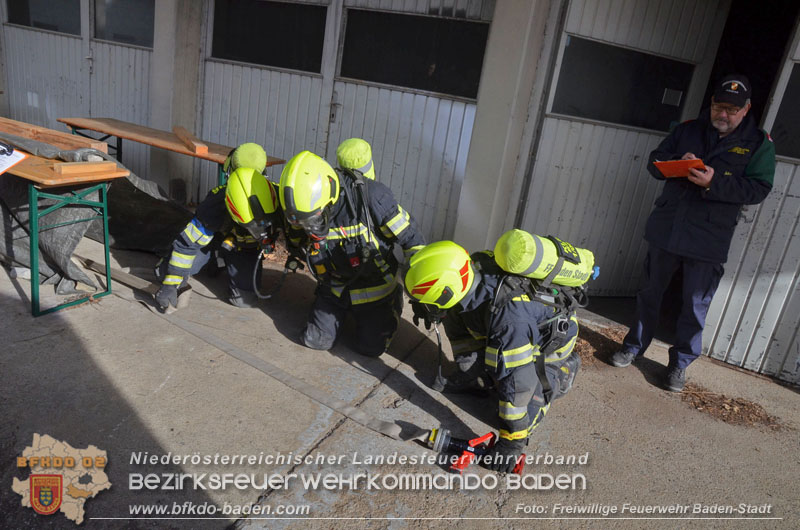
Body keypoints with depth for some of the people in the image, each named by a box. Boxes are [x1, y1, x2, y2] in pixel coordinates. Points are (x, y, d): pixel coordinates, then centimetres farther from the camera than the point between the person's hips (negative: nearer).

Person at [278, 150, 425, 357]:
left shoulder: (369, 196, -31)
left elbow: (410, 237, -20)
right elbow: (298, 242, 9)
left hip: (374, 288, -4)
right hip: (334, 289, 4)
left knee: (372, 348, 4)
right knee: (315, 341, 5)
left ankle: (392, 305, 31)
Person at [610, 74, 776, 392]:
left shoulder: (759, 143, 0)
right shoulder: (687, 130, 7)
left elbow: (758, 189, -9)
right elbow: (654, 163, 9)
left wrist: (715, 182, -23)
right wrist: (678, 162, -13)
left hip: (708, 239, -2)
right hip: (666, 229, 3)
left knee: (696, 306, 6)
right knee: (650, 292, 14)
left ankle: (680, 364, 22)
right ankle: (634, 347, 31)